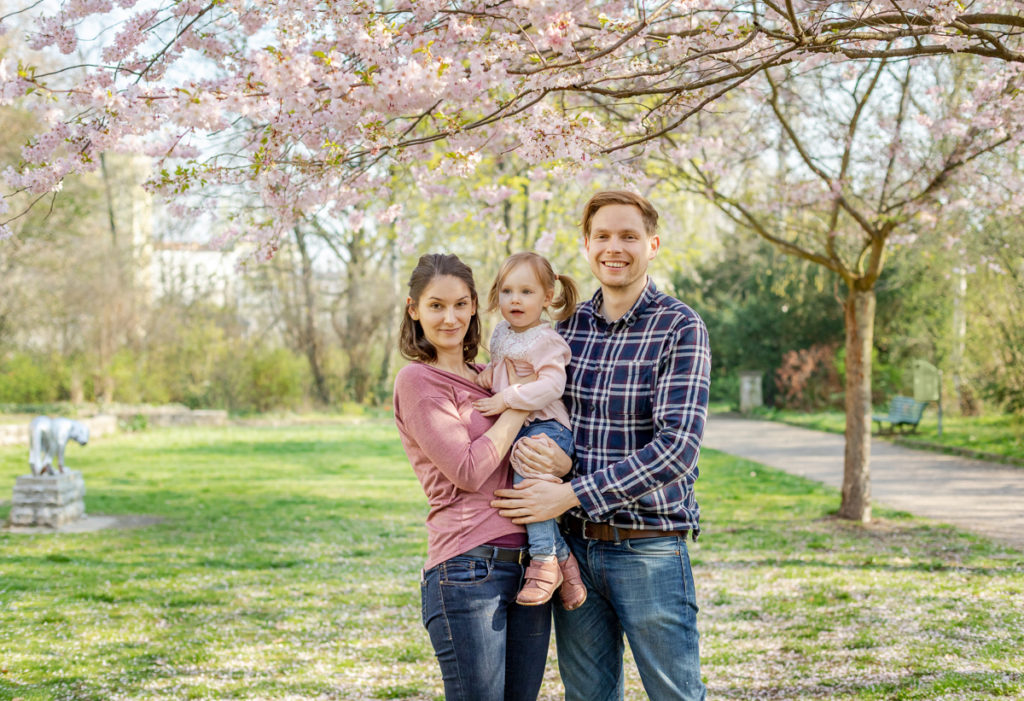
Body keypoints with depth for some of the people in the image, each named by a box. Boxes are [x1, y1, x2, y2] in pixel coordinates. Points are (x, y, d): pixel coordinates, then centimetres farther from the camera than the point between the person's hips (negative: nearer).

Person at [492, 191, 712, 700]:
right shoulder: (566, 324, 8)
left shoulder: (680, 328, -8)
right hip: (574, 543, 5)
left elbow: (678, 445, -18)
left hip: (648, 548, -5)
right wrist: (528, 445, -12)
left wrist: (570, 494, -21)